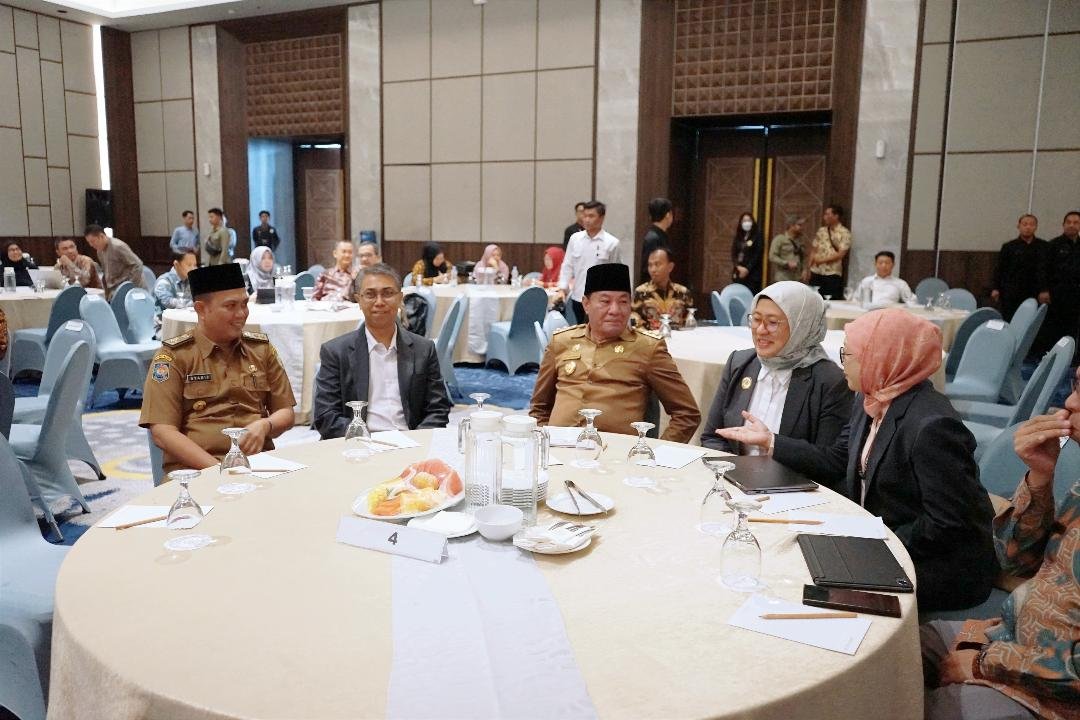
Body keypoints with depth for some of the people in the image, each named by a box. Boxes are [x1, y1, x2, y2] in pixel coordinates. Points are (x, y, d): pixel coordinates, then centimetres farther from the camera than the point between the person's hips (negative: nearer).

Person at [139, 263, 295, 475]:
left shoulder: (262, 348, 14)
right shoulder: (173, 356, 2)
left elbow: (286, 413, 18)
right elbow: (162, 432, -5)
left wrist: (264, 426, -5)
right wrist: (217, 469, -16)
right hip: (193, 469, -3)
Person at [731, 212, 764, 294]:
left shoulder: (757, 236, 1)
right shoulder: (738, 237, 14)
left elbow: (758, 255, -6)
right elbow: (733, 254, 7)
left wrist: (747, 269, -13)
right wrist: (738, 267, -9)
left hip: (752, 274, -4)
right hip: (739, 273, 4)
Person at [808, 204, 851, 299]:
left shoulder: (844, 233, -4)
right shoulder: (821, 230, 12)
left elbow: (841, 254, -10)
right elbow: (813, 249, 12)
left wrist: (822, 260, -10)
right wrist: (809, 267, 3)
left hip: (832, 274, -5)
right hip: (816, 273, 5)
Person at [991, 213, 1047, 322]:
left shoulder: (1043, 247, 8)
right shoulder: (1009, 247, 5)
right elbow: (999, 269, 3)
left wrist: (1045, 290, -2)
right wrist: (996, 288, -5)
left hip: (1034, 296, 1)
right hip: (1011, 296, -1)